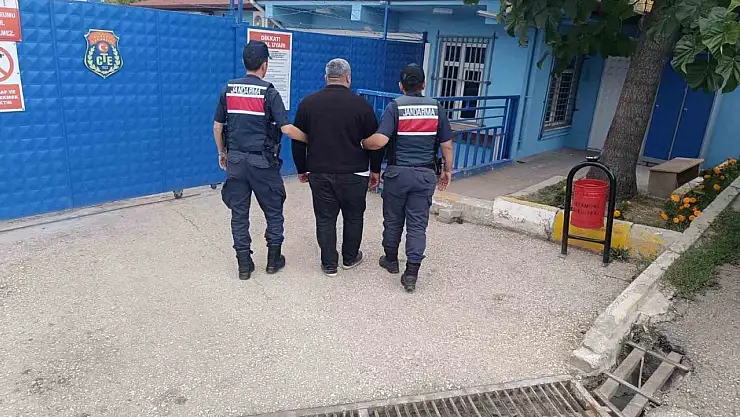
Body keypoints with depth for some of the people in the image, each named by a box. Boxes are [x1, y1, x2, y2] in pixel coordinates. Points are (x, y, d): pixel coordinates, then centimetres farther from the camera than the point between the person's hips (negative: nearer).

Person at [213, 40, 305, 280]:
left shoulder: (228, 90, 3)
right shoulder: (269, 93, -10)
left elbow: (217, 126, 7)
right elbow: (287, 129, -15)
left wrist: (222, 152, 20)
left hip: (235, 160, 4)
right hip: (262, 161, -4)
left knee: (239, 213, 10)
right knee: (274, 211, 13)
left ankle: (244, 264, 16)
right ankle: (274, 260, 20)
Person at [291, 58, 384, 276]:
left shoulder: (308, 103, 1)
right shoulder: (361, 105, -6)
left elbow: (298, 141, 6)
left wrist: (301, 169, 16)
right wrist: (375, 170, 10)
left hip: (319, 173, 2)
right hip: (353, 174, -1)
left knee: (325, 219, 10)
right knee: (353, 217, 16)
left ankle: (329, 264, 16)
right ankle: (350, 258, 29)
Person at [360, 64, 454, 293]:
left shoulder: (395, 106, -7)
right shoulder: (436, 108, 1)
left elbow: (380, 141, -19)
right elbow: (447, 145, 3)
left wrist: (361, 143, 0)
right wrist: (447, 170, 16)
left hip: (398, 172, -1)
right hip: (426, 174, 2)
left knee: (393, 220, 16)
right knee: (418, 224, 5)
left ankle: (391, 260, 34)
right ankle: (411, 273, 3)